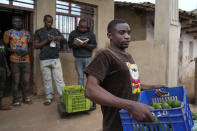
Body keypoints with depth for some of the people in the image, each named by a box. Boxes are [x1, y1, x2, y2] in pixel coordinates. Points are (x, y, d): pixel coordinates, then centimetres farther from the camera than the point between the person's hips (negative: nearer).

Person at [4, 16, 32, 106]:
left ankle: (25, 97, 23)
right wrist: (14, 51, -13)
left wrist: (27, 51, -4)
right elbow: (6, 46, 5)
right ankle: (15, 100, 14)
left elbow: (30, 45, 16)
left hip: (26, 60, 3)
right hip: (15, 60, -2)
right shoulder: (8, 33, 4)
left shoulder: (27, 33, 13)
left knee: (25, 80, 6)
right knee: (15, 80, 0)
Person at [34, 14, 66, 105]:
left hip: (56, 59, 1)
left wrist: (61, 38, -11)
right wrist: (47, 40, -14)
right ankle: (49, 97, 21)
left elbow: (65, 41, 12)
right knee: (47, 79, 7)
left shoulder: (56, 31, 11)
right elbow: (36, 46, -1)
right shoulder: (39, 32, 6)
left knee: (59, 79, 0)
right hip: (44, 60, 0)